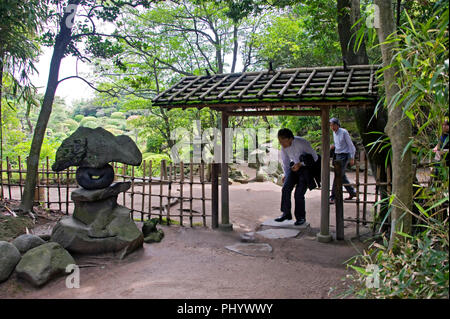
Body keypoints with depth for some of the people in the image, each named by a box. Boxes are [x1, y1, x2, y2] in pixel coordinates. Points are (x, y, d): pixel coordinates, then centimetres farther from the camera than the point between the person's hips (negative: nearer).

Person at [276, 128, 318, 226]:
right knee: (286, 188, -13)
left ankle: (301, 217, 6)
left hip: (307, 167, -5)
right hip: (294, 166, 5)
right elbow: (285, 160, 8)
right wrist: (286, 174, 13)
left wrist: (300, 164, -28)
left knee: (299, 194, -13)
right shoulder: (284, 145, -10)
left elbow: (315, 157, -20)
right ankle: (286, 213, 0)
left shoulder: (302, 143, -28)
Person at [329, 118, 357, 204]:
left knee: (337, 176, -12)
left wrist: (352, 158, -12)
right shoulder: (334, 133, 10)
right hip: (337, 155, 8)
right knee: (342, 176, 13)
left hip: (344, 155, -8)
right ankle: (352, 192, 29)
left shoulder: (344, 132, -13)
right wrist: (333, 146, 1)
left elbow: (350, 145, -9)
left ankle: (333, 197, -11)